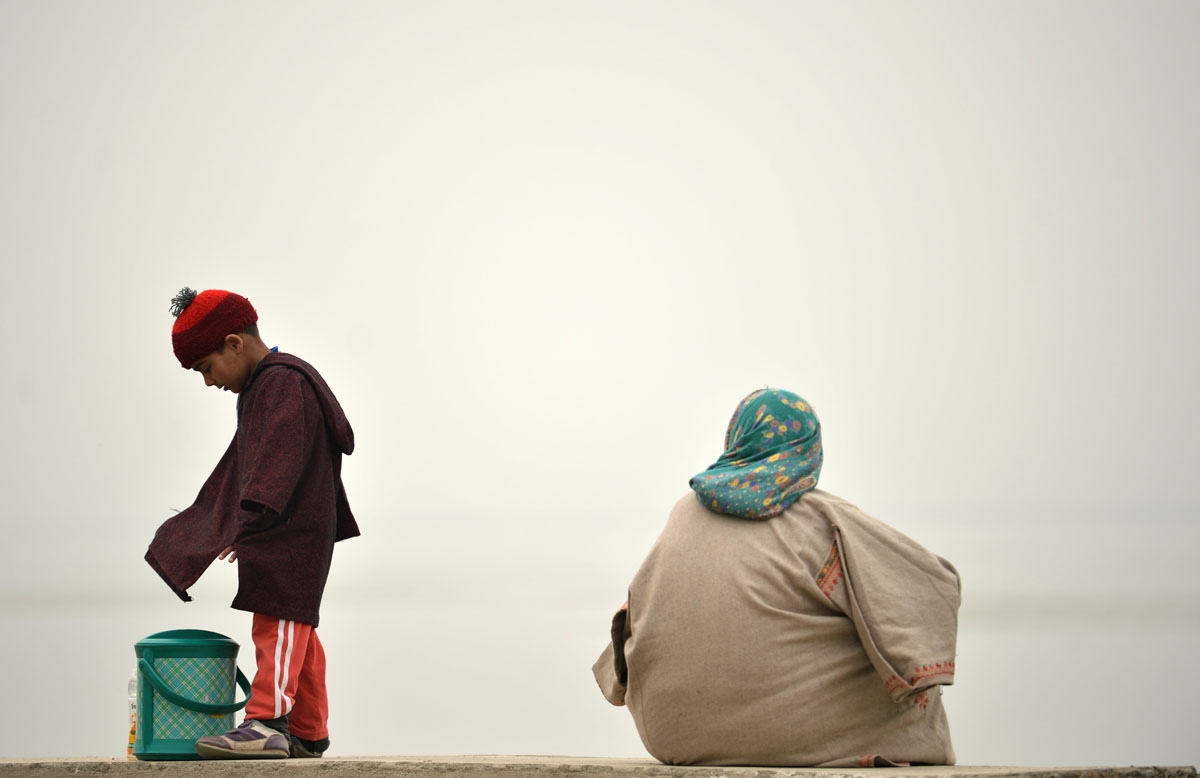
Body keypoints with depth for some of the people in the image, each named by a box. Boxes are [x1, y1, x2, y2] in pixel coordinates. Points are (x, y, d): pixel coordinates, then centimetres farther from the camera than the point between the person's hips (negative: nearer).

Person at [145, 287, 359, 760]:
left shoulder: (284, 383, -12)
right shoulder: (260, 388, 21)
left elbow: (277, 464, -23)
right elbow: (246, 465, 31)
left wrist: (249, 523, -30)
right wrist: (205, 518, 35)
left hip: (291, 531, -11)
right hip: (278, 534, 11)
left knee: (278, 621, -16)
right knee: (296, 631, 11)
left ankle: (267, 722, -23)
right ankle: (308, 733, 15)